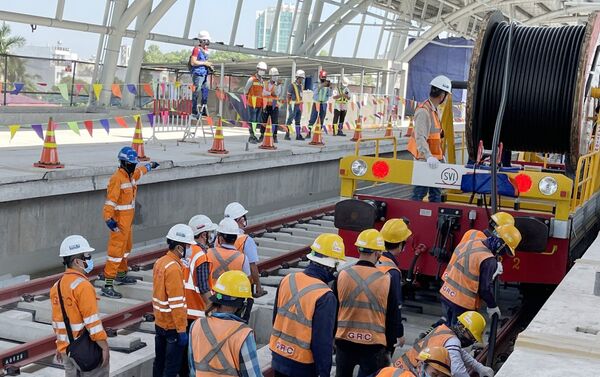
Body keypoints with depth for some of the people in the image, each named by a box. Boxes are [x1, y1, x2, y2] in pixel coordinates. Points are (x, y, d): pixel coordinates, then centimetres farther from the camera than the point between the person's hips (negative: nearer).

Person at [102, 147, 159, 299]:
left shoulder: (131, 175, 9)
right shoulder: (117, 178, -19)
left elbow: (140, 171, 35)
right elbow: (110, 200, -27)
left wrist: (150, 165, 53)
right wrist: (108, 218, -35)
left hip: (128, 219, 10)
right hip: (119, 221, -10)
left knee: (126, 248, 23)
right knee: (116, 251, -12)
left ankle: (121, 275, 42)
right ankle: (107, 286, -14)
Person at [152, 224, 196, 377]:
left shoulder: (160, 262, 5)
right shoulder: (174, 268, -22)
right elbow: (177, 303, -24)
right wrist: (182, 330, -21)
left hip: (159, 323, 9)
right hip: (172, 326, -9)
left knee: (159, 362, 18)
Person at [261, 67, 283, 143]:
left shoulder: (278, 85, 3)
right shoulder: (266, 84, 6)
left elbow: (277, 93, -11)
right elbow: (263, 92, -6)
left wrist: (277, 85, -20)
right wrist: (271, 93, -15)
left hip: (274, 105, -1)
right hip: (266, 105, 1)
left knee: (275, 122, -4)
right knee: (264, 120, 5)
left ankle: (275, 137, 3)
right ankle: (262, 135, 14)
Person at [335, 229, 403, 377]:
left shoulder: (342, 276, -7)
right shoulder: (386, 280, -10)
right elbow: (393, 318, -1)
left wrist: (332, 336, 19)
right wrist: (389, 347, 11)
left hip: (345, 341, 2)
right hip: (374, 344, -2)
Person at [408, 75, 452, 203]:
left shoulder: (435, 110, 14)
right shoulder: (423, 111, -18)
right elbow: (420, 138, -27)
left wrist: (440, 155, 22)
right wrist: (429, 156, -38)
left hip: (435, 159, 10)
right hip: (425, 160, -10)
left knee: (436, 193, 14)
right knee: (420, 193, -5)